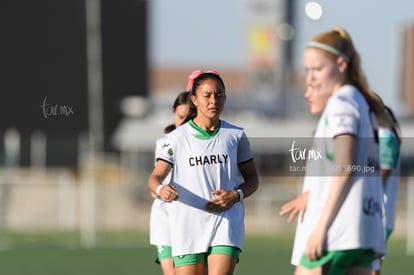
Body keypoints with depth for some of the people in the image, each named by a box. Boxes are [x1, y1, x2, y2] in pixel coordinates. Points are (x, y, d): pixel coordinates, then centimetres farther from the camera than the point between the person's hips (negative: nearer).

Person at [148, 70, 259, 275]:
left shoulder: (236, 135, 7)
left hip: (226, 222, 0)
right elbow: (156, 177, -1)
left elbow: (252, 178, 13)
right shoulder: (177, 138, 3)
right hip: (187, 225, 0)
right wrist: (161, 189, -26)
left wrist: (236, 196, -8)